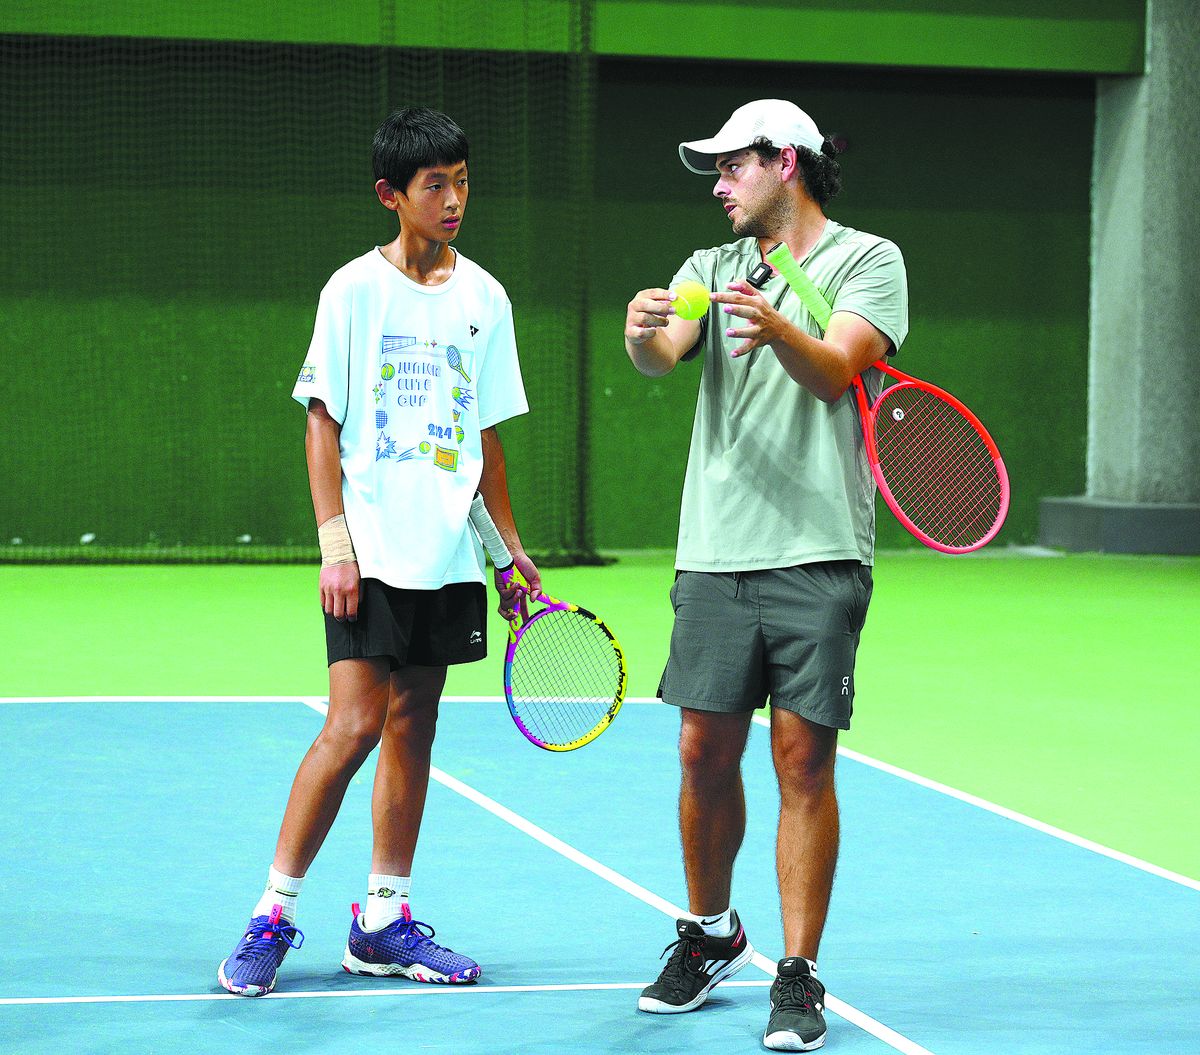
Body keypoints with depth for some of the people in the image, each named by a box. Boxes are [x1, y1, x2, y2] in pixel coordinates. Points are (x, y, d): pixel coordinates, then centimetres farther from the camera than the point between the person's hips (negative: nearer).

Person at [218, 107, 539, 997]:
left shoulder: (484, 297, 9)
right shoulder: (356, 290, -3)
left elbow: (486, 436, 14)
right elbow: (323, 423, -3)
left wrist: (510, 545, 11)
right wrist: (335, 539, -10)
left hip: (448, 555, 5)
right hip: (371, 548, -4)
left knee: (413, 725, 7)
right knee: (355, 725, -12)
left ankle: (382, 925, 13)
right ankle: (274, 916, -2)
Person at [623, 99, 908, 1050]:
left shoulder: (868, 260, 3)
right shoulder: (711, 269, 15)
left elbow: (836, 371, -14)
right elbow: (662, 355, -4)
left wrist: (779, 331, -35)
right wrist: (644, 334, -28)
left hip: (819, 553, -4)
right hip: (716, 552, 4)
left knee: (804, 760, -4)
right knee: (705, 752, 5)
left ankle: (799, 978, 2)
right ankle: (710, 935, 27)